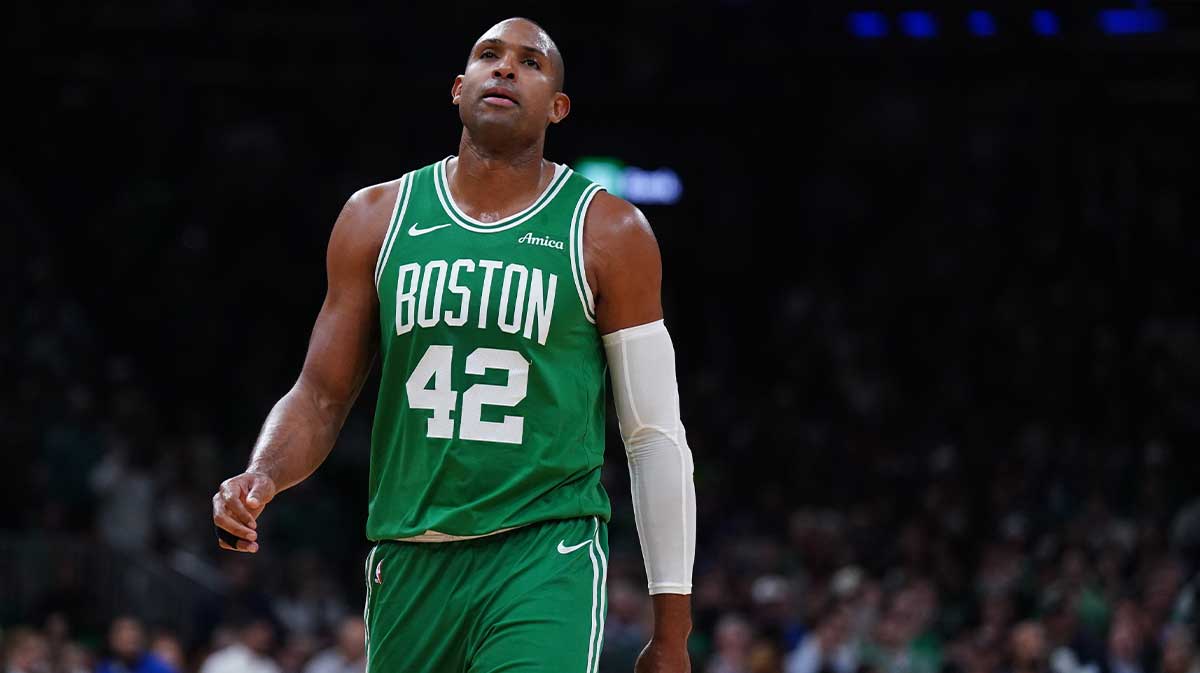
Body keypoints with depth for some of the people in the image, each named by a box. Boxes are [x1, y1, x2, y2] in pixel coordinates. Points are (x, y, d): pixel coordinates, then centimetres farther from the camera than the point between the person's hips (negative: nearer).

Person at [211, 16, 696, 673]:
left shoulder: (607, 233, 1)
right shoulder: (377, 218, 8)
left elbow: (656, 436, 2)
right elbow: (321, 396, 10)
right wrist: (261, 479, -13)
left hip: (544, 554, -3)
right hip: (410, 561, 3)